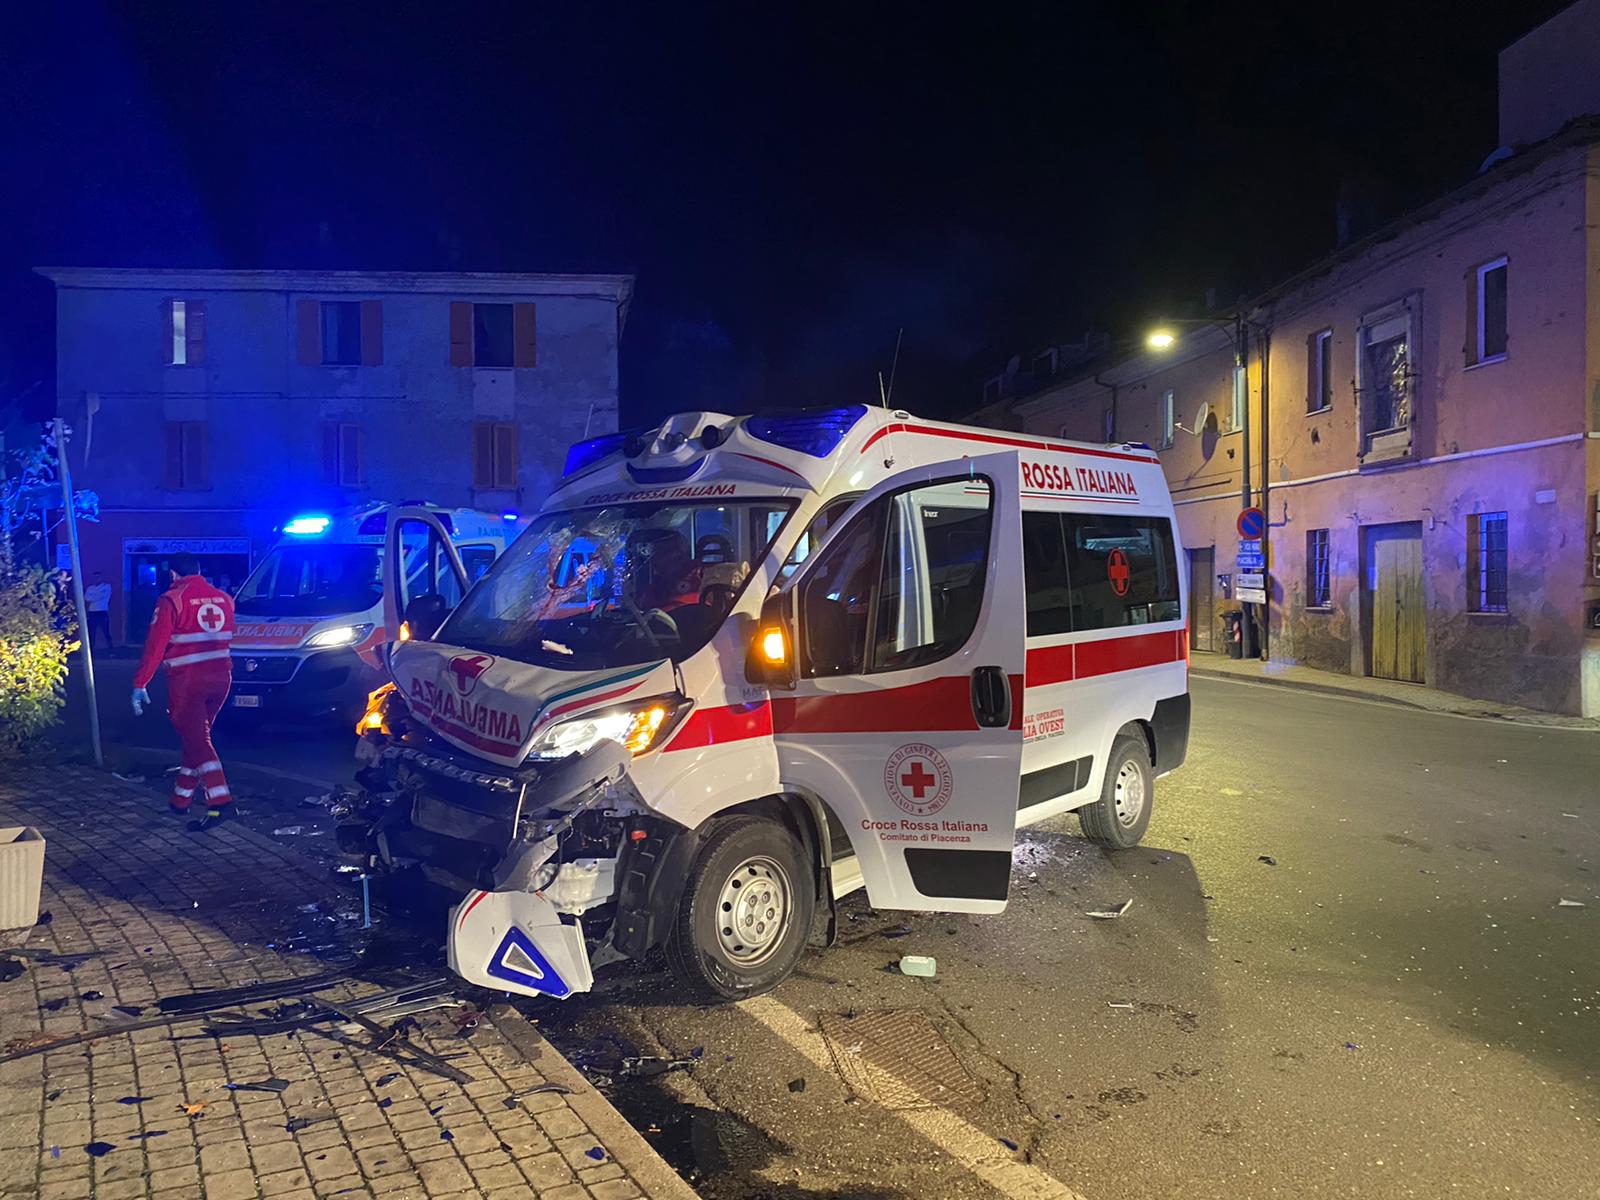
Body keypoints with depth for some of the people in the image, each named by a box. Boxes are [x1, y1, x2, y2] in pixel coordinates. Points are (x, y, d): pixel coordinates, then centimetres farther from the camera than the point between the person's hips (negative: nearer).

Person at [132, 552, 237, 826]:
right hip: (221, 677, 6)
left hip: (187, 680, -6)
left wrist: (140, 683, -6)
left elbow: (155, 646, -10)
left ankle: (221, 801, -17)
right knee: (195, 737, 19)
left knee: (196, 740, -5)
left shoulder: (172, 600, -7)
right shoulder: (223, 598, 10)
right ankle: (181, 798, 29)